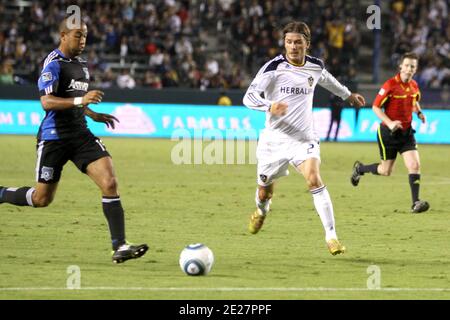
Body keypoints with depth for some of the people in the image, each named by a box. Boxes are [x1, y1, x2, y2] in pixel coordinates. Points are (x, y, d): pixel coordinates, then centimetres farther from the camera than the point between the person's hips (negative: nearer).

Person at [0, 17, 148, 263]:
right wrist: (80, 100, -34)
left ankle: (119, 247, -13)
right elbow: (47, 102, -24)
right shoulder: (54, 63, -12)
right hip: (54, 137, -7)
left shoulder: (81, 64, 14)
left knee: (110, 183, -12)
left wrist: (93, 115, 17)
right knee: (42, 199, 3)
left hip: (80, 134, 7)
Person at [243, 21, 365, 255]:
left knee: (314, 180, -23)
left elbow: (327, 80, 27)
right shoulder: (274, 67, -12)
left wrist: (348, 95, 43)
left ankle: (331, 236, -22)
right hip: (274, 138, -1)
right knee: (264, 192, 13)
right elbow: (248, 97, -18)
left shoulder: (315, 66, 2)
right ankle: (261, 211, 51)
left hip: (304, 139, 1)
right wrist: (270, 106, -38)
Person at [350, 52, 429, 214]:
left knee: (415, 165, -12)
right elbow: (375, 107, -14)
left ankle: (415, 203, -10)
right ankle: (360, 168, 35)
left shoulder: (414, 86, 1)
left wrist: (419, 113, 2)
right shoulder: (390, 85, -18)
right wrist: (390, 123, -26)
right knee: (386, 171, 6)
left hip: (406, 132, 5)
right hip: (388, 133, -5)